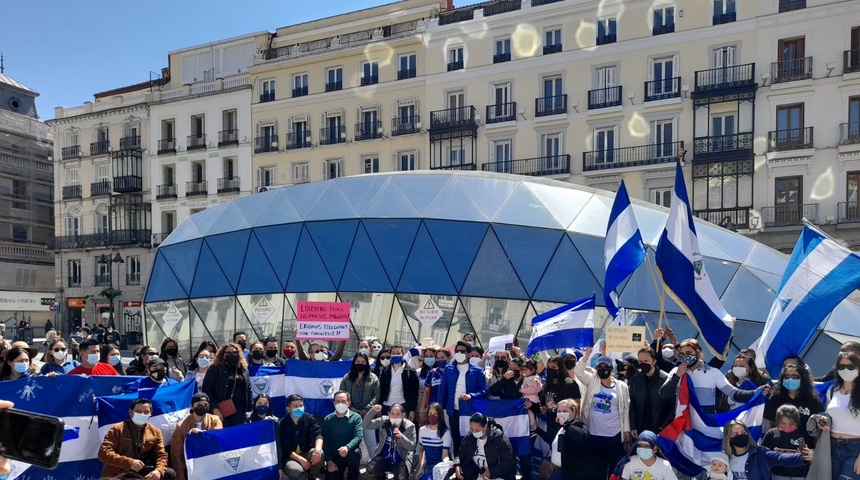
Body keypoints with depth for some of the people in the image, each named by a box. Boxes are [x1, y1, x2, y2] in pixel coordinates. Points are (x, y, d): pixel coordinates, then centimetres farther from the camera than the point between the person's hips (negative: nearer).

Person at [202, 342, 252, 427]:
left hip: (239, 411, 4)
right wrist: (214, 409, -13)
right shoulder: (214, 369, 1)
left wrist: (249, 409, 7)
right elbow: (207, 390, -5)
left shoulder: (243, 369, 14)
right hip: (221, 410, -4)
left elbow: (248, 390, 15)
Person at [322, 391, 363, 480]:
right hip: (334, 456, 2)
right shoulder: (328, 419, 3)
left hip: (350, 454, -2)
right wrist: (329, 461, -12)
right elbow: (325, 441, -2)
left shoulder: (356, 417, -3)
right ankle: (340, 472, 21)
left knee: (356, 452, -34)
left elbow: (358, 436, -17)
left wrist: (347, 448, -37)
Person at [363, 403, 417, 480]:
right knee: (370, 469, -25)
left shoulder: (410, 426, -8)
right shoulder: (383, 421, -3)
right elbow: (365, 425, -7)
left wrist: (401, 436, -28)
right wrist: (373, 411, -20)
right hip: (384, 457, 2)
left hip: (401, 459, -2)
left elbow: (412, 447, -11)